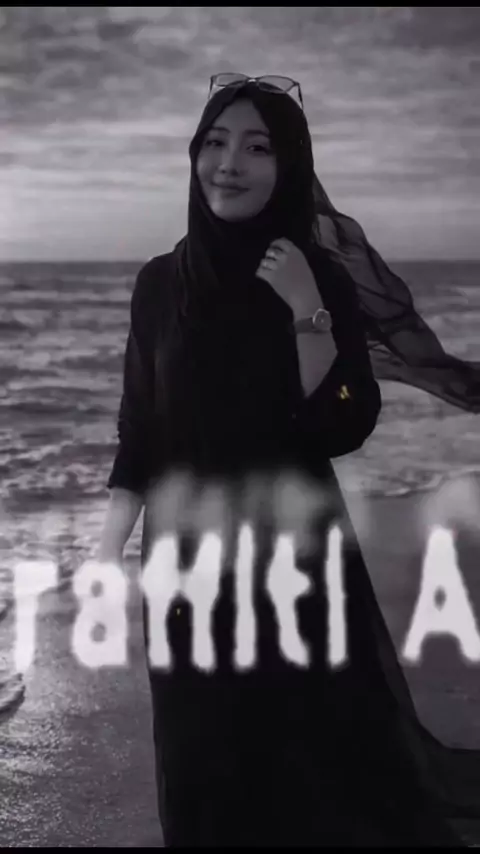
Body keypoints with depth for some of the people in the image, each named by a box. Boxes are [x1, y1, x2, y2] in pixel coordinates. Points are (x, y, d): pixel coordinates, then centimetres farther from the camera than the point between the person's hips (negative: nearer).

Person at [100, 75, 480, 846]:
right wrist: (107, 557, 0)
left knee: (329, 753, 7)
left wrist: (309, 315, -22)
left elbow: (343, 430, -13)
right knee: (207, 765, 11)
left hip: (295, 552, -1)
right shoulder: (162, 283, -1)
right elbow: (139, 435, 3)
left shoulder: (323, 280, -6)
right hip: (187, 556, 2)